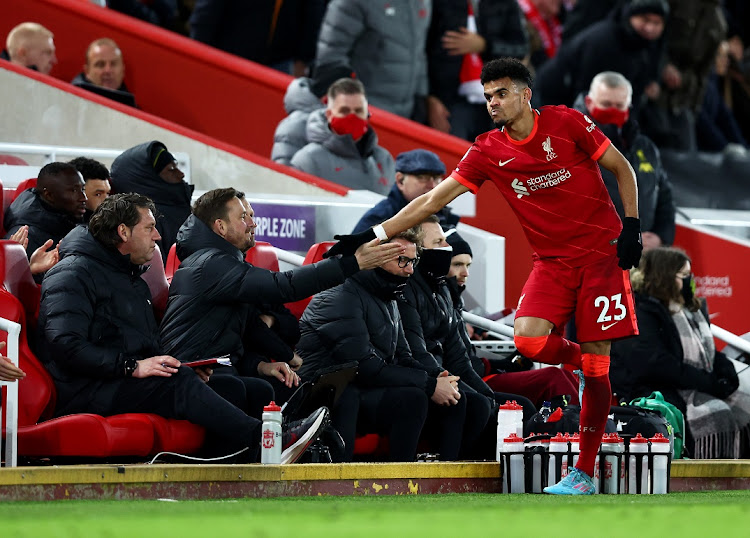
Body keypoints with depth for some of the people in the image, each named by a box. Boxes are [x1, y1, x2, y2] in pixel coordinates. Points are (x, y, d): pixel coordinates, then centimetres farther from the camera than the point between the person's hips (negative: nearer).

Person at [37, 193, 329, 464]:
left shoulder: (134, 281, 28)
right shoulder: (73, 275, -5)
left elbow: (151, 346, 30)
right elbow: (65, 345, -18)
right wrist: (132, 366, -22)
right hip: (85, 392, -10)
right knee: (179, 383, -30)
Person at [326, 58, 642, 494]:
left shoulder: (566, 123, -7)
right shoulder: (488, 152, 1)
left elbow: (622, 168, 3)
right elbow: (432, 200, 1)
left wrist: (631, 226, -8)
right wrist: (372, 236, -5)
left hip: (602, 251, -3)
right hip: (553, 259, 3)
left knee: (595, 361, -7)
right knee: (528, 339, -23)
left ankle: (585, 471, -1)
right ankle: (589, 364, 9)